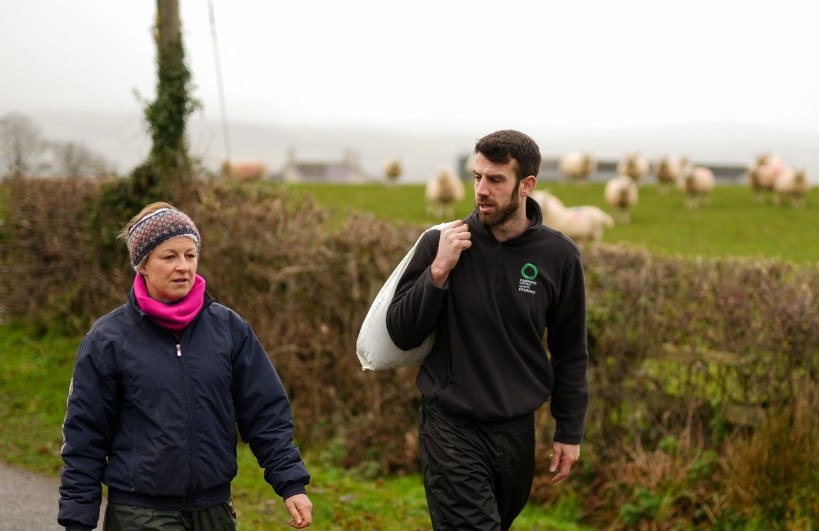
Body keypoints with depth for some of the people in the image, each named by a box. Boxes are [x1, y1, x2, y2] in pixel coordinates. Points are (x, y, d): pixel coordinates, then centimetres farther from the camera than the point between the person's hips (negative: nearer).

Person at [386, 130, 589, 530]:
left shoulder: (559, 256, -4)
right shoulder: (442, 243, -8)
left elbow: (570, 352, 5)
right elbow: (402, 334, -6)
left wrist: (569, 433, 6)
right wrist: (439, 269, -19)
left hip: (517, 429, 3)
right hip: (452, 426, -2)